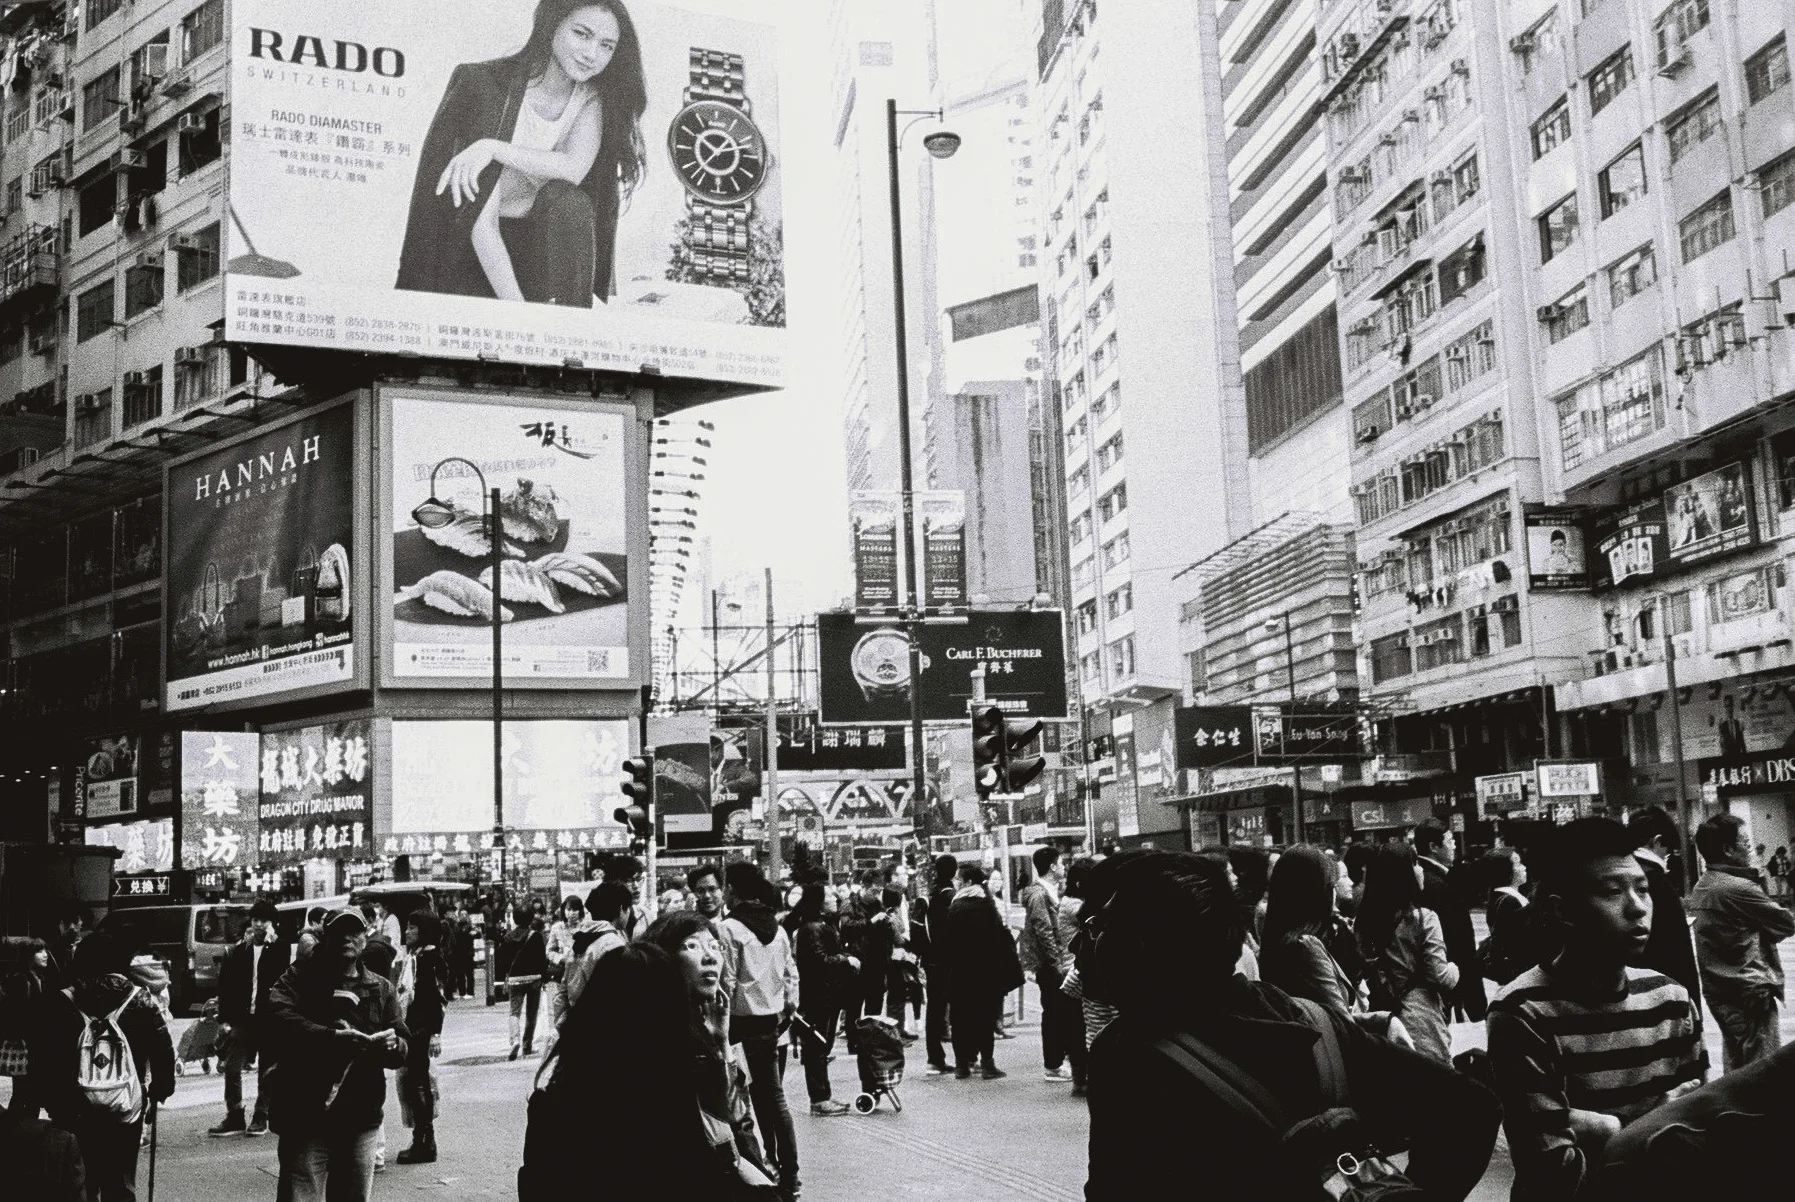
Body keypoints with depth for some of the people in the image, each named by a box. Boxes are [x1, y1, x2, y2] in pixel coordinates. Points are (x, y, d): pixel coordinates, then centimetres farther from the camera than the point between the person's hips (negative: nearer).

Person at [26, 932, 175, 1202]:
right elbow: (164, 1051, -4)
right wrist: (160, 1090, 10)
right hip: (126, 1111, 0)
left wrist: (52, 1102, 6)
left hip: (73, 1112, 0)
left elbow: (40, 1057, -4)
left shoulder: (59, 1004, -5)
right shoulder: (140, 1002, -4)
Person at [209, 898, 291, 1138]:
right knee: (231, 1067, -1)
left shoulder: (279, 949, 1)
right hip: (242, 1017, 3)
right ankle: (234, 1116, 9)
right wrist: (224, 1017, 0)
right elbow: (225, 982, 5)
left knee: (266, 1070, 6)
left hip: (269, 1018, -2)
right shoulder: (239, 949, 7)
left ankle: (261, 1117, 15)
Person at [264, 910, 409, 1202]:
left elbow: (404, 1047, 6)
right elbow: (277, 1018, -16)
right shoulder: (300, 978, 3)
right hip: (306, 1119, -4)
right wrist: (331, 1037, -27)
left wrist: (394, 1046, -18)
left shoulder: (382, 989, 12)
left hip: (361, 1120, 4)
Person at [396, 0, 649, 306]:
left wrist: (495, 148, -34)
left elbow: (575, 169, -22)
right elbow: (480, 221, -25)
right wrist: (517, 308, -35)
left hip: (541, 245, 4)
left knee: (567, 202, -27)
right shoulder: (490, 85, -18)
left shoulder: (593, 97, -3)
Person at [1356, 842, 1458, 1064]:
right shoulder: (1422, 918, -14)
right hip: (1421, 1029, -5)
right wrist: (1454, 969, 6)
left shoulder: (1365, 919, 2)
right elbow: (1441, 978, -13)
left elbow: (1365, 972, 6)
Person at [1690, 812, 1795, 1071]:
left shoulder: (1700, 888, 8)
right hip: (1750, 993, -9)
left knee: (1736, 1069, 17)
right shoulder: (1739, 888, -18)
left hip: (1720, 992, 9)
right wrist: (1762, 933, 9)